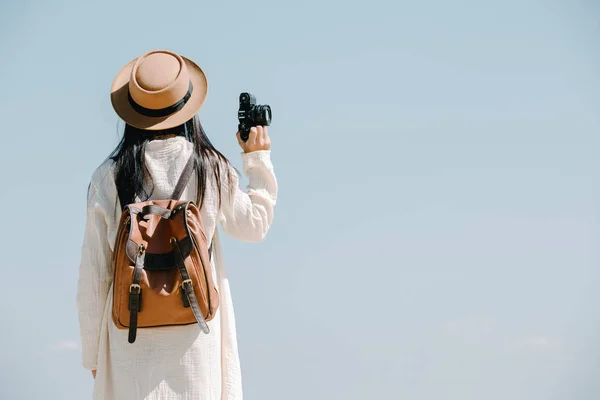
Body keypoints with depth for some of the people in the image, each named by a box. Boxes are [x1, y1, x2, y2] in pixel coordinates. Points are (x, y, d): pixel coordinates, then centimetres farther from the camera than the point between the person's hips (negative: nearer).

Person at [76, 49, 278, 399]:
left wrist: (93, 353, 9)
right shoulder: (212, 169, -3)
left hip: (132, 338, 0)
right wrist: (259, 159, 26)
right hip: (194, 332, 1)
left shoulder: (109, 177, -5)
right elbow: (254, 226, 15)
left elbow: (94, 275, -2)